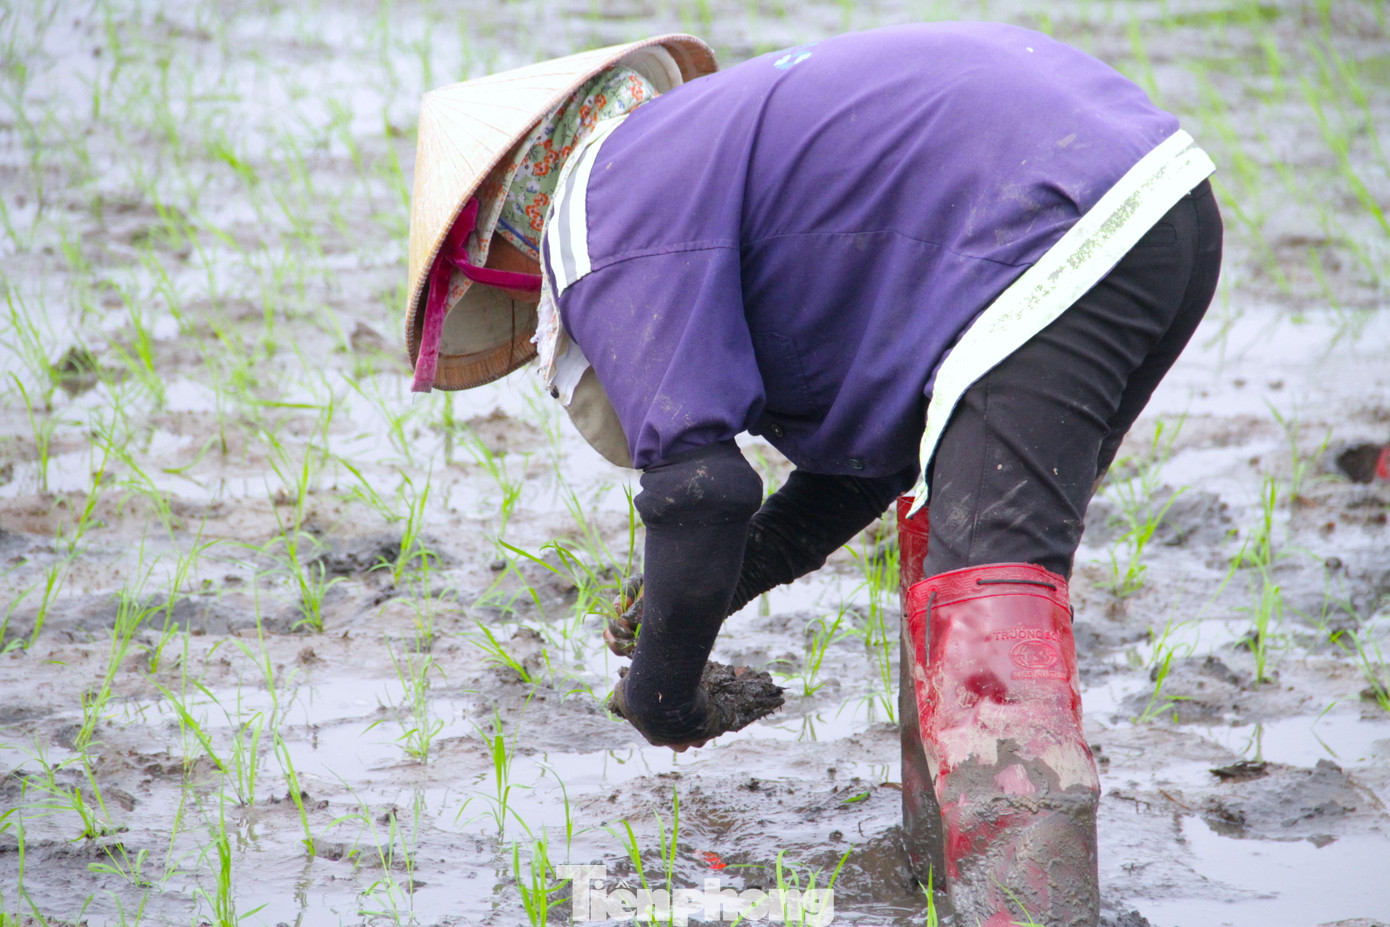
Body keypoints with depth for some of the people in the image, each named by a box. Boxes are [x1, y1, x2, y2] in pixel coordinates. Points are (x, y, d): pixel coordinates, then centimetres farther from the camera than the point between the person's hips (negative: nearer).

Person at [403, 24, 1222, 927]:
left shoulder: (607, 214, -1)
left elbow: (699, 481, -9)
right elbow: (887, 427, 35)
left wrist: (660, 694, 6)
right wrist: (713, 582, 30)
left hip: (1058, 238, -10)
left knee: (984, 585, -15)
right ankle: (953, 849, 26)